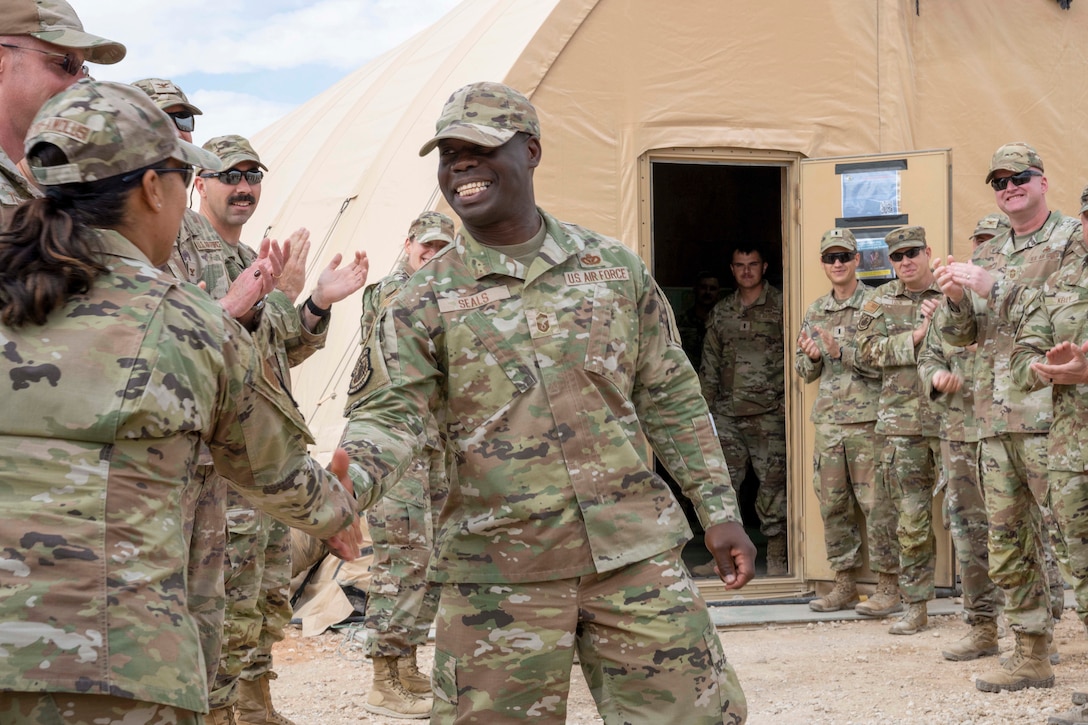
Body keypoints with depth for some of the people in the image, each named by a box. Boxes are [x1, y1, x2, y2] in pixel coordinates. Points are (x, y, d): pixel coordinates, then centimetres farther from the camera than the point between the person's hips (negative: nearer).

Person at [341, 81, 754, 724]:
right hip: (500, 574, -1)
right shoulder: (427, 300, 1)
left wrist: (720, 511, 8)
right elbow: (391, 412, -10)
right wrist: (345, 485, -31)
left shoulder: (617, 269, 7)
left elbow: (670, 399, 12)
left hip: (636, 553, 1)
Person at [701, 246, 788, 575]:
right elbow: (709, 365, 17)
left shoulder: (780, 307, 2)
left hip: (768, 413, -4)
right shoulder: (720, 313, 15)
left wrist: (788, 400, -9)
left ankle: (777, 557, 5)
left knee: (772, 484, -2)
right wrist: (706, 407, 10)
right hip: (727, 414, 4)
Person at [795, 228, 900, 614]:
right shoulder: (815, 311, 15)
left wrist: (841, 351, -18)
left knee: (877, 503, -4)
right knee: (833, 505, 9)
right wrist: (812, 357, -5)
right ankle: (844, 585, 18)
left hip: (867, 419, -6)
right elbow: (804, 371, 17)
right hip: (828, 420, 6)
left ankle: (888, 588, 2)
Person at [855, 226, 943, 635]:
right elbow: (869, 348, 0)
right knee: (911, 520, 3)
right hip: (901, 424, 2)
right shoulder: (881, 301, 12)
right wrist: (916, 336, -8)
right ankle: (915, 606, 9)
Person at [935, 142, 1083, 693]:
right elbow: (961, 334, 18)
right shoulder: (987, 256, 19)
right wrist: (955, 298, -3)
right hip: (995, 420, 7)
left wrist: (990, 285, -18)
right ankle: (1032, 657, 19)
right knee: (1008, 548, 10)